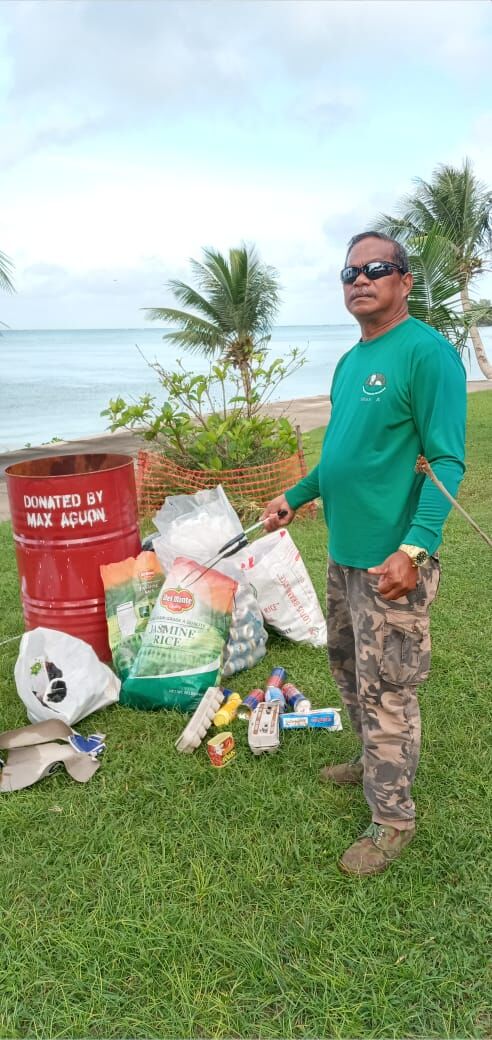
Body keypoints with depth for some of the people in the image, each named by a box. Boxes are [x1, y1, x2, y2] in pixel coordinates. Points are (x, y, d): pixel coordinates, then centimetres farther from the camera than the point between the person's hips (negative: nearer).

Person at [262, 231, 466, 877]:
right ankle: (374, 761, 45)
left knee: (387, 691, 3)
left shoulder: (428, 352, -14)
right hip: (344, 552, 9)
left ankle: (393, 819, 22)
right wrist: (296, 496, 21)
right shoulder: (350, 361, 12)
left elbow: (446, 462, -20)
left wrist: (415, 548, -29)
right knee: (347, 666, 22)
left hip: (392, 561, -9)